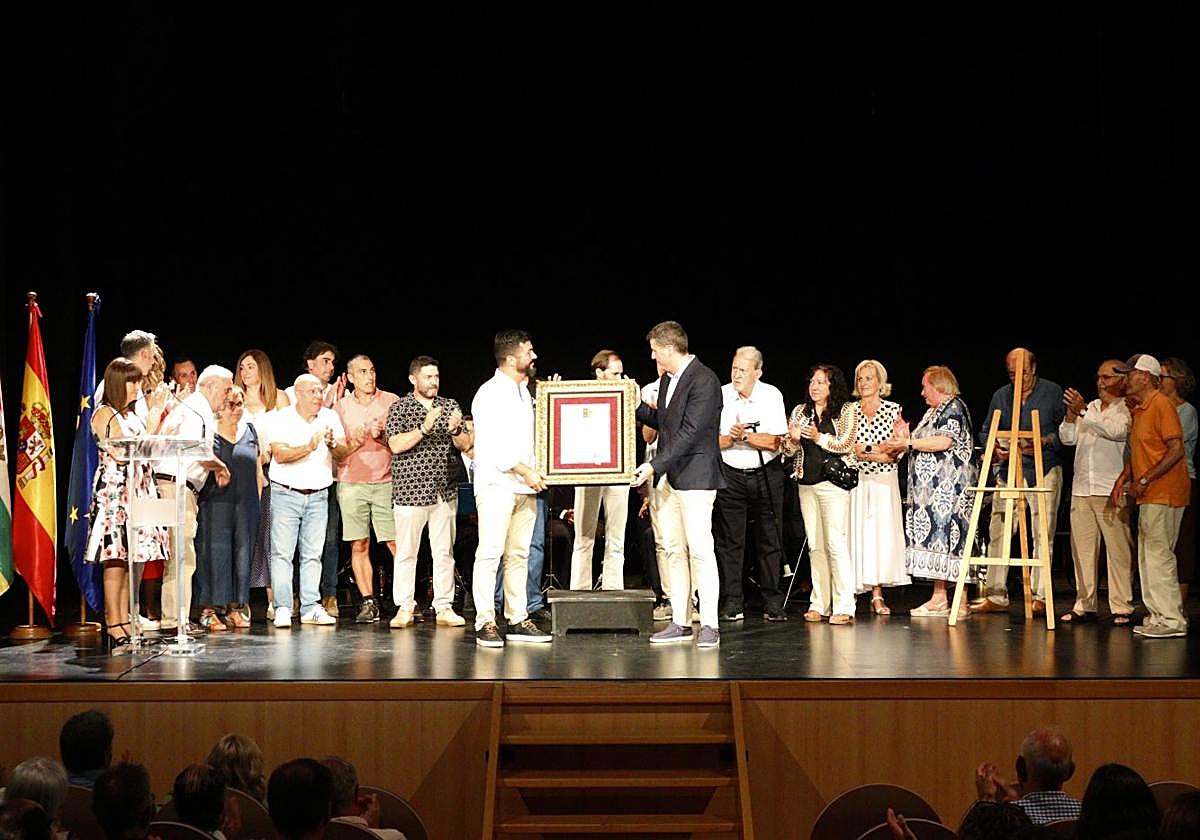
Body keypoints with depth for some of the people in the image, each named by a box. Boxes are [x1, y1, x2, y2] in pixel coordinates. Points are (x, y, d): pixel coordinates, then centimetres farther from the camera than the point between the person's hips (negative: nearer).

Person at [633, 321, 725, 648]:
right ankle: (680, 622, 14)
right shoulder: (667, 379, 15)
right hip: (667, 477, 9)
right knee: (674, 551, 9)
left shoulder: (704, 380, -14)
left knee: (700, 550, -9)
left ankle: (709, 625, -6)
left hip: (695, 476, -9)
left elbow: (690, 432, -20)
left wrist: (655, 465, -22)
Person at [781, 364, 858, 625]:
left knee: (835, 542, -11)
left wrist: (819, 437, -17)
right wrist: (793, 440, -9)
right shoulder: (800, 411, 14)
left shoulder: (846, 410, 2)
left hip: (833, 482, -5)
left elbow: (847, 444, -6)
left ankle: (844, 606, -10)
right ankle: (819, 604, 10)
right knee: (815, 546, 6)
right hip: (806, 483, 5)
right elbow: (787, 449, 13)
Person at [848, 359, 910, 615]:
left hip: (884, 479, 0)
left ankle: (877, 594, -1)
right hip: (856, 479, 0)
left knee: (883, 531, -4)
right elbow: (847, 447, -2)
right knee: (857, 530, -5)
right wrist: (882, 452, -13)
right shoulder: (849, 410, 8)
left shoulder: (894, 409, 8)